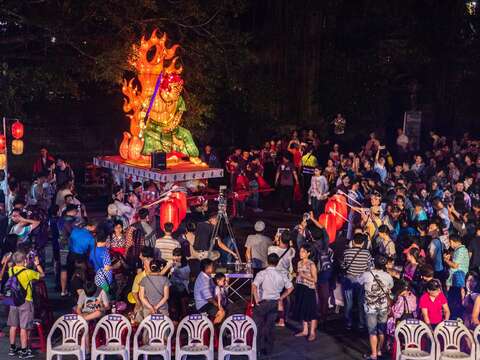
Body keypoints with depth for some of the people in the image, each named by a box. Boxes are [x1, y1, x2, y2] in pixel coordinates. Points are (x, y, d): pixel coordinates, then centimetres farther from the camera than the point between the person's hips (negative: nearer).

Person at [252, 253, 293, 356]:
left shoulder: (262, 274, -13)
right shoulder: (281, 275, -1)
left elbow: (254, 286, -26)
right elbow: (290, 287, 6)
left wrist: (256, 299, -17)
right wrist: (281, 298, 12)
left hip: (262, 302, -4)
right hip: (274, 303, 4)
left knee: (258, 325, 8)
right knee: (270, 326, 14)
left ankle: (257, 347, 9)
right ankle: (268, 349, 20)